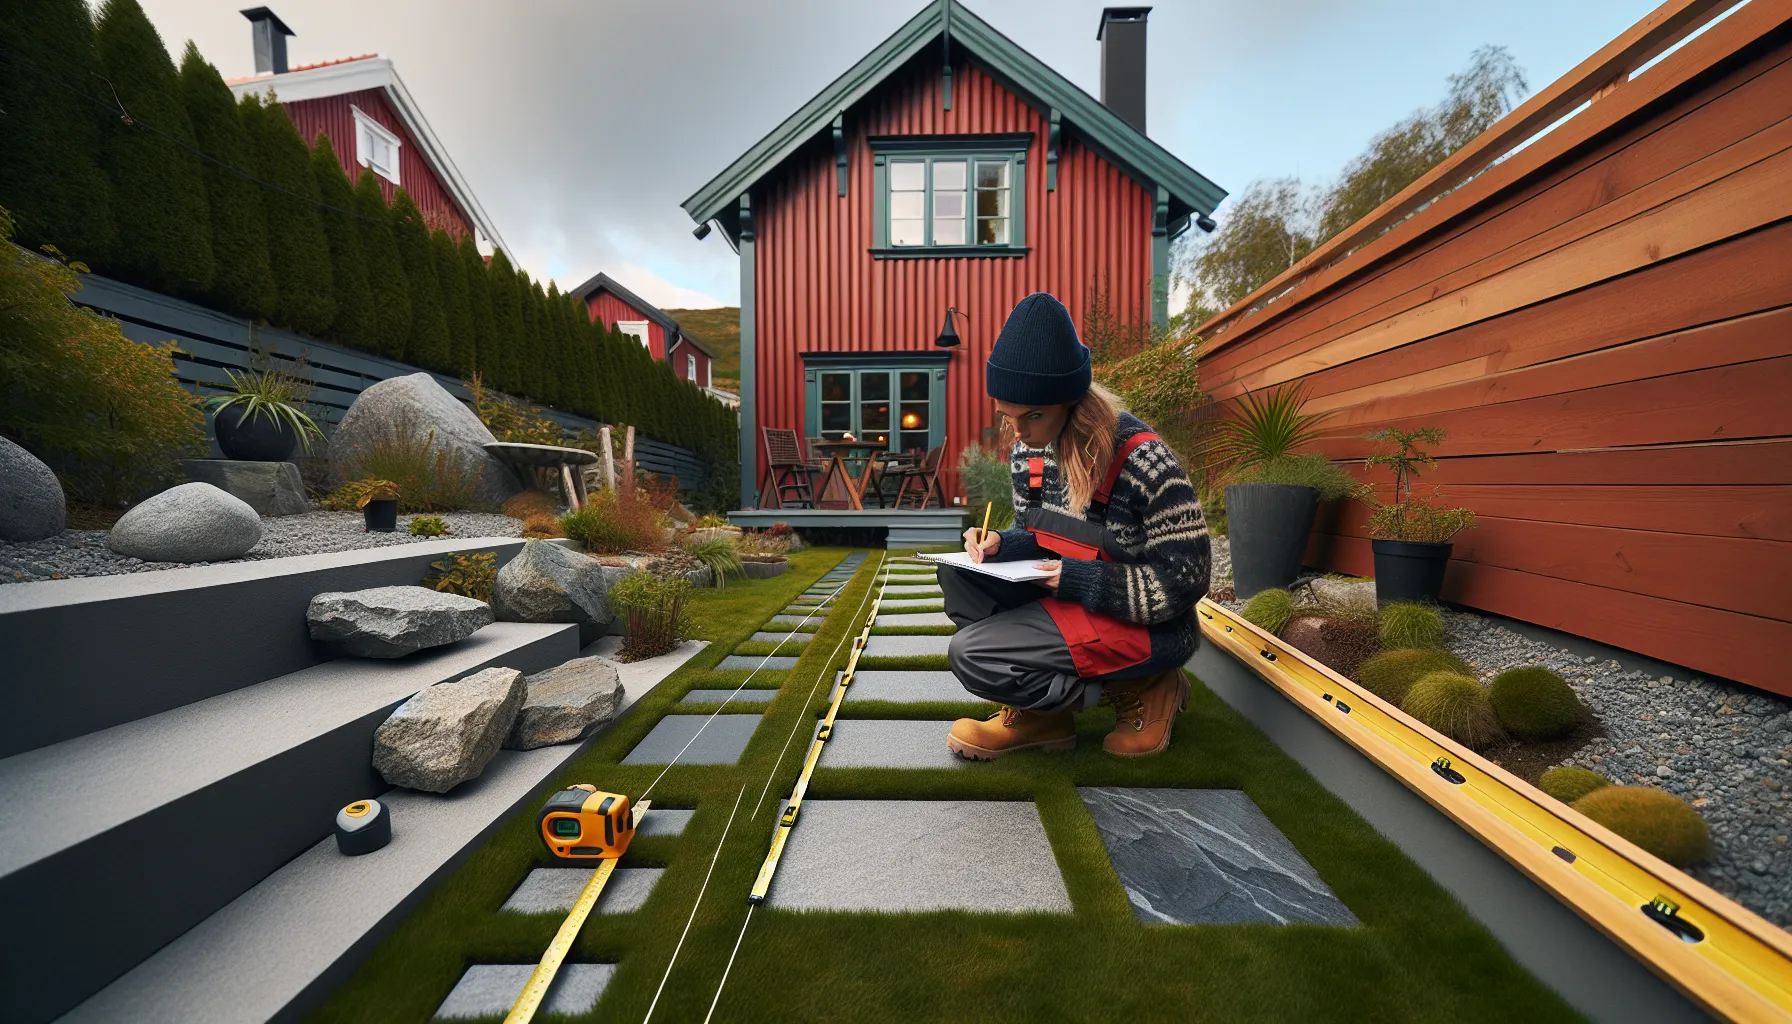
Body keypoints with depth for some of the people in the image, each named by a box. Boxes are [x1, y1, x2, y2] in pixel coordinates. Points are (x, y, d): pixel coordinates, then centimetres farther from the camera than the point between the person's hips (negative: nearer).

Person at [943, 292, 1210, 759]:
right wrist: (1002, 546, -12)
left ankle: (1139, 690, -2)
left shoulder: (1144, 461, -23)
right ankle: (1035, 711, -6)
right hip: (1067, 598, 8)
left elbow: (1183, 583, -18)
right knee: (956, 574, -10)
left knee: (969, 654, -21)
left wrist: (1078, 580, -25)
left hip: (1147, 628, -7)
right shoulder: (1028, 449, -3)